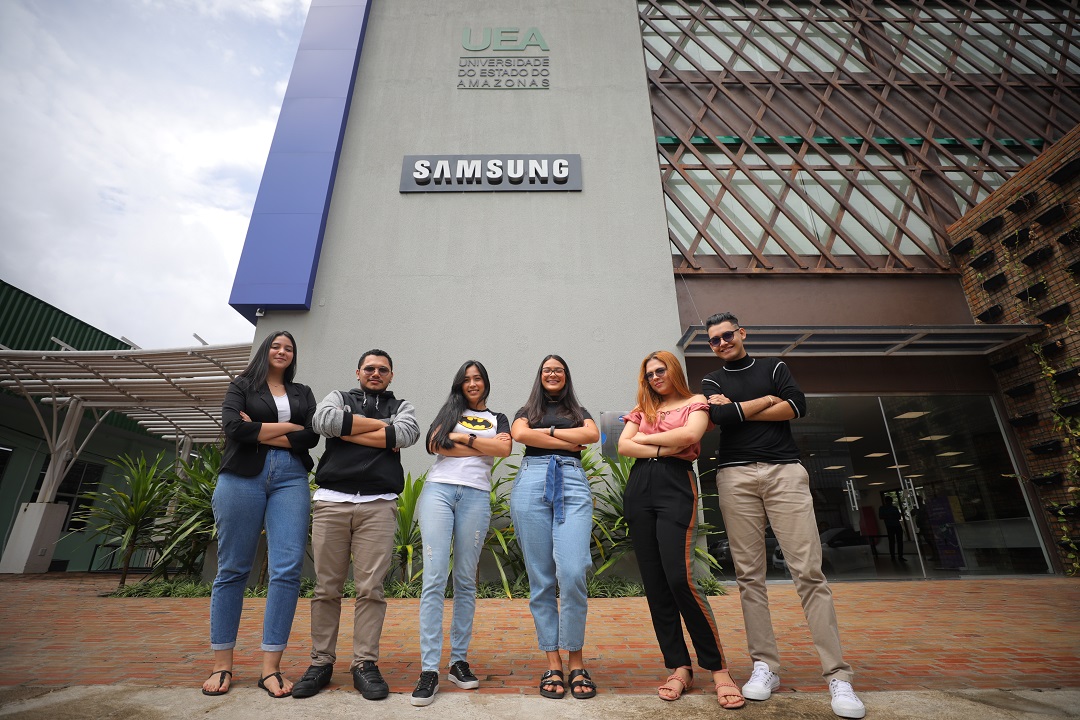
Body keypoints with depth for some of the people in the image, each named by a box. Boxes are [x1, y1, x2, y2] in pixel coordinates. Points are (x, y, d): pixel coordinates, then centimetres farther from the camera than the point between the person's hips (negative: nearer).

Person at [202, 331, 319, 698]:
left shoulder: (303, 392, 18)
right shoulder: (242, 385, 12)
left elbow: (311, 436, 2)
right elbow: (234, 427, -6)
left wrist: (259, 431, -4)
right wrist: (288, 427, -5)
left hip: (291, 479, 2)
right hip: (242, 477, -1)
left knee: (287, 570, -7)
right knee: (233, 569, 4)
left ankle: (271, 668, 1)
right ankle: (222, 664, 16)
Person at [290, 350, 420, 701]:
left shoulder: (401, 406, 16)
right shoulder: (338, 397, 17)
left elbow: (407, 433, -7)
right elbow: (323, 421, -7)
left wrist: (348, 431, -4)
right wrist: (380, 425, -5)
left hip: (379, 505, 0)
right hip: (331, 501, 1)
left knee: (371, 589, -1)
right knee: (326, 588, 5)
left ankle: (365, 664, 11)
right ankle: (321, 662, 19)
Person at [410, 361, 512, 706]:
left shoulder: (497, 418, 19)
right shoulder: (450, 410, 18)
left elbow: (504, 449, -2)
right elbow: (436, 444, -1)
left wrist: (462, 436, -3)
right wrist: (484, 445, -3)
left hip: (476, 496, 1)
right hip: (438, 490, 0)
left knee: (465, 581, 5)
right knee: (434, 579, -7)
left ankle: (459, 661, 16)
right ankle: (429, 670, -3)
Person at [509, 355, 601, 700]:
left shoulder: (578, 411, 23)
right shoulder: (527, 411, 22)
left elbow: (592, 435, 1)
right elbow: (520, 434, -2)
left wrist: (548, 431, 1)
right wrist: (569, 442, -2)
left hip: (572, 483, 0)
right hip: (531, 483, 1)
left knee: (572, 574, -14)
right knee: (541, 579, 0)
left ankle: (576, 661, 3)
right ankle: (553, 664, 10)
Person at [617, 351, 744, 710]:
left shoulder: (696, 403, 9)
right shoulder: (641, 410, 19)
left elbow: (689, 435, -11)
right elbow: (623, 446, 4)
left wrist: (646, 438, 0)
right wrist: (663, 449, -9)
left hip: (676, 486, -4)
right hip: (639, 490, 5)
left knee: (679, 578, -15)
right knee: (654, 584, 3)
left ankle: (718, 669, 2)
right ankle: (679, 668, 13)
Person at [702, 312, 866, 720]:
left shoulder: (773, 367, 16)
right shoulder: (712, 382, 15)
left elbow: (798, 406, -1)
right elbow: (720, 417, -6)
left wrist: (739, 410, -2)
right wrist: (767, 400, 1)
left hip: (784, 471, 0)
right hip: (735, 476, 1)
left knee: (809, 570, -6)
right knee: (749, 574, 1)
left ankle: (838, 675, 0)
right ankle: (765, 666, 9)